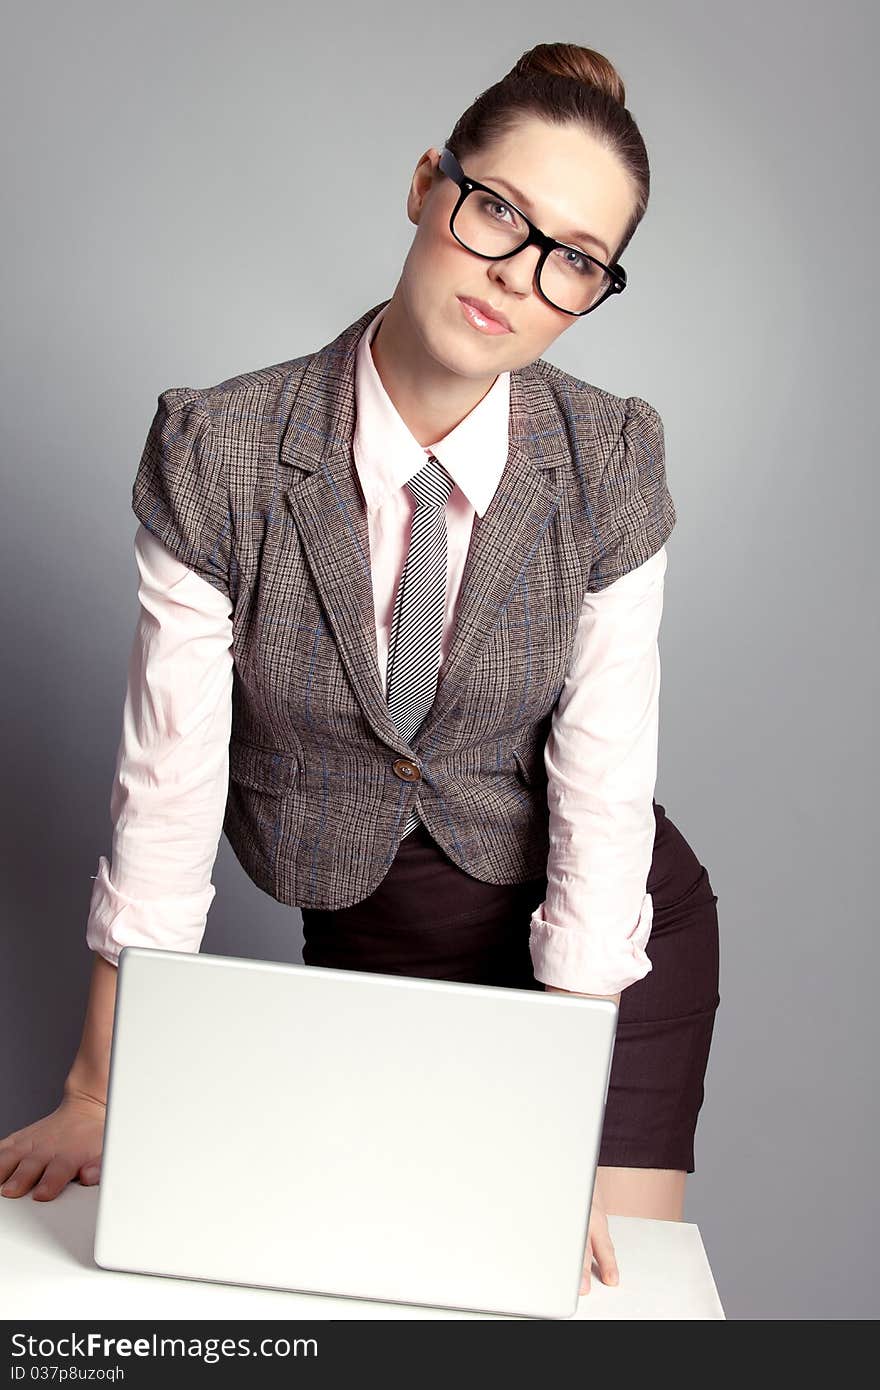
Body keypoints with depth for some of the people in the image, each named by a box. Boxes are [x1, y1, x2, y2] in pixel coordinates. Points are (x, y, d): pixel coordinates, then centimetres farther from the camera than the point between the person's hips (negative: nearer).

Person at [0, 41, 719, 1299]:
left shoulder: (612, 462, -17)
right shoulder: (219, 455, -19)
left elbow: (605, 786, -18)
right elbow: (167, 784, -17)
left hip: (606, 938, 0)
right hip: (365, 933, 0)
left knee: (607, 1282, 2)